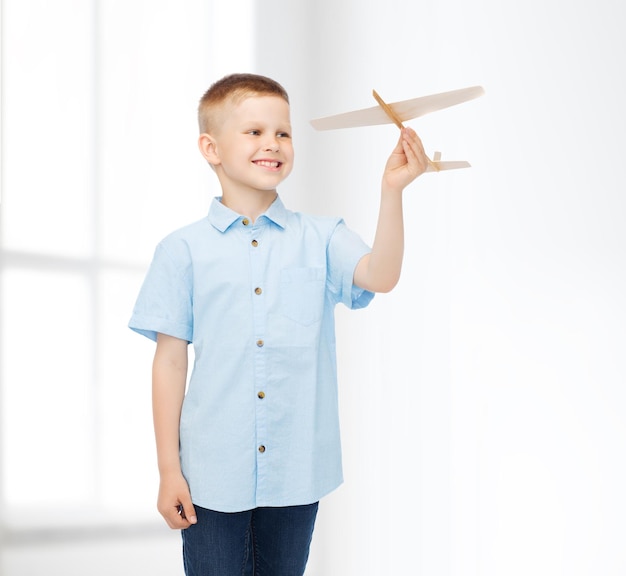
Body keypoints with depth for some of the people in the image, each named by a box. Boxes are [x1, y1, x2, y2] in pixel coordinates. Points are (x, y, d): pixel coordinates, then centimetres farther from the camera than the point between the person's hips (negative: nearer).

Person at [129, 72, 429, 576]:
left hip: (296, 471, 2)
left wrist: (392, 191, -27)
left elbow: (380, 275, -16)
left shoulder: (320, 240, 3)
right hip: (212, 475, -1)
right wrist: (169, 469, -1)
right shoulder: (185, 250, -1)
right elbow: (170, 360, 0)